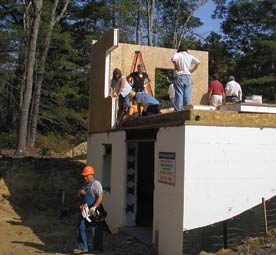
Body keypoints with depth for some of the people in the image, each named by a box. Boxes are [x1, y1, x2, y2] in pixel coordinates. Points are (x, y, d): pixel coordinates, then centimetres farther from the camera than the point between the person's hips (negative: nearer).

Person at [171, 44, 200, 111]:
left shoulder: (177, 55, 2)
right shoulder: (190, 56, 12)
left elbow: (174, 59, -20)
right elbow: (198, 62, 3)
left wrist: (177, 67, -6)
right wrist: (192, 71, 10)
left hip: (179, 77, -3)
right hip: (188, 77, 3)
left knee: (179, 95, -6)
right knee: (187, 96, 5)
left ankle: (177, 111, -11)